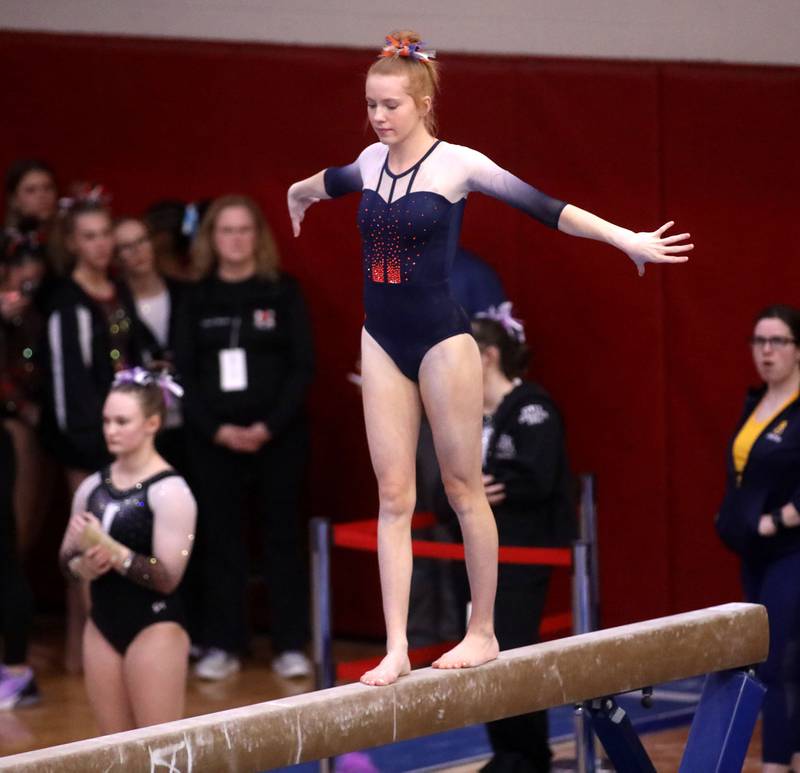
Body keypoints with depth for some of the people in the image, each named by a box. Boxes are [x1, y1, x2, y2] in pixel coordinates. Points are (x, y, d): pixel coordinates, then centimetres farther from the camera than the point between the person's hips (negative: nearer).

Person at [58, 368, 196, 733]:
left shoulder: (169, 491, -11)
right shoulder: (92, 487, 6)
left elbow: (168, 576, -16)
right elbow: (66, 555, 12)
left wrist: (109, 549, -26)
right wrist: (82, 566, -11)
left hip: (155, 628, -6)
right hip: (102, 625, 6)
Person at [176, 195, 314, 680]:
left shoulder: (283, 291, 1)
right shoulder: (197, 299, 7)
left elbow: (303, 366, -4)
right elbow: (185, 374, 3)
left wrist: (270, 425, -14)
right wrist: (216, 428, -10)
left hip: (279, 435, -2)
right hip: (214, 438, 2)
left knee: (283, 535, 2)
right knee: (219, 537, 4)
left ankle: (290, 647, 5)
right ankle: (223, 646, 10)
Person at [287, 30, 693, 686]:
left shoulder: (457, 164, -9)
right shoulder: (371, 162, 7)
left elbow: (542, 206, -15)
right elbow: (329, 183, 31)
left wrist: (626, 238, -22)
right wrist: (297, 195, 52)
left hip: (441, 337, -5)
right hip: (382, 342, 5)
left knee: (464, 485, 4)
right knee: (393, 494, 1)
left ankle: (482, 632, 16)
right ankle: (396, 648, -2)